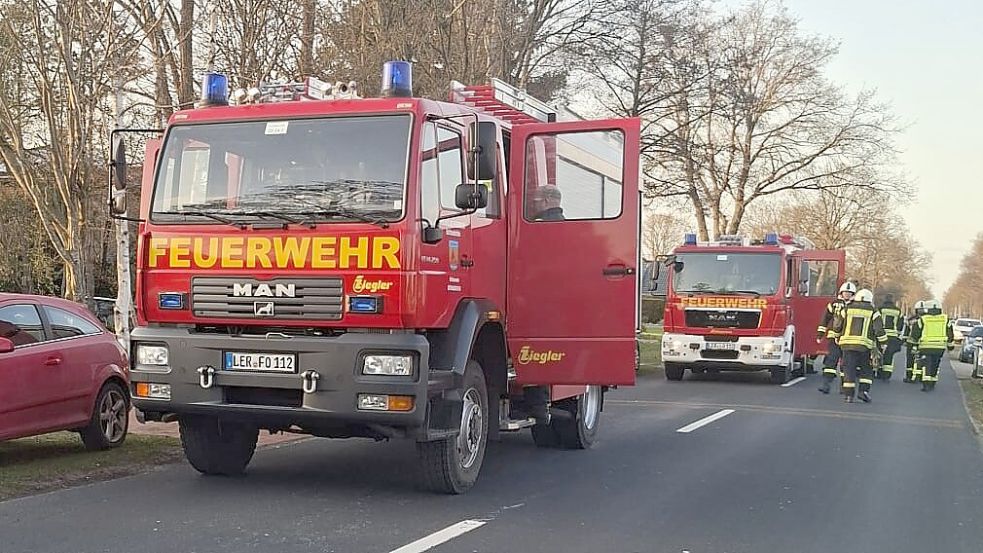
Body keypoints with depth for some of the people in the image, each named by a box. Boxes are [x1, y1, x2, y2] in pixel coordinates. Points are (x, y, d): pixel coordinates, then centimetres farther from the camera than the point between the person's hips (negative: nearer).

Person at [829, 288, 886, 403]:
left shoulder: (848, 309, 9)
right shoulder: (873, 312, 4)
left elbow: (837, 326, 14)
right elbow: (879, 330, -1)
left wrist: (838, 337, 31)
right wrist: (883, 343, 11)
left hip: (847, 344, 1)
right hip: (864, 345, -1)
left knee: (849, 369, 3)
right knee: (866, 369, 13)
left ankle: (848, 394, 0)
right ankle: (864, 390, -2)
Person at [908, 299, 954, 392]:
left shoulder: (922, 319, -3)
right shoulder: (945, 319, 6)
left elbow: (914, 335, 2)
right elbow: (950, 334, 14)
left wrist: (916, 341, 19)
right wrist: (950, 345, 25)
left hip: (926, 347, -3)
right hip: (940, 347, 3)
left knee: (926, 366, 0)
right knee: (935, 366, 16)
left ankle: (926, 384, -11)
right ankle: (932, 384, 21)